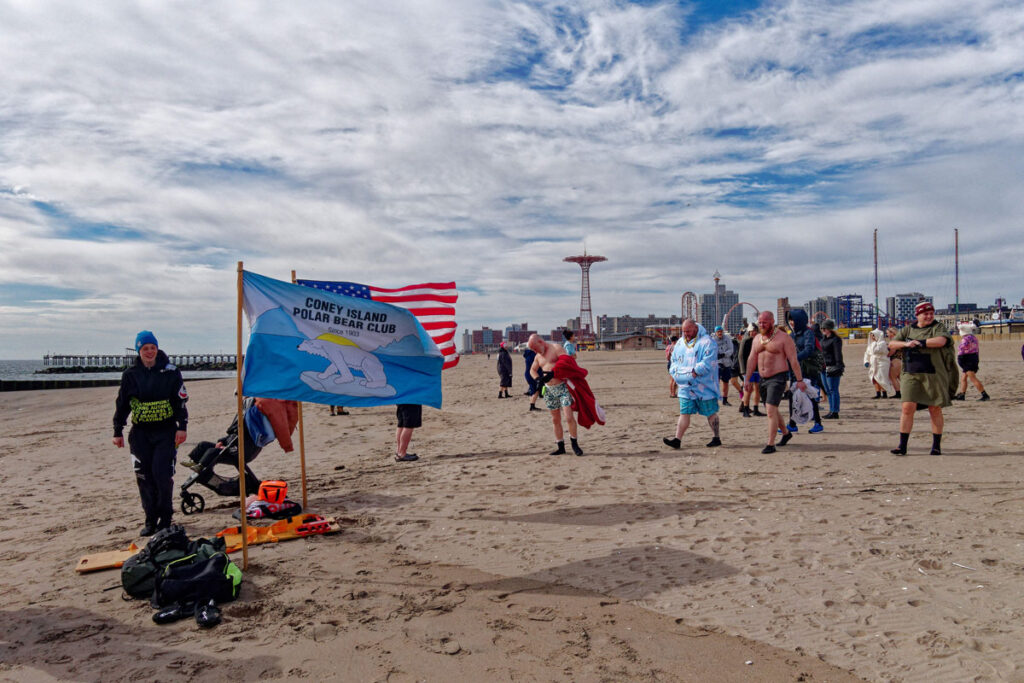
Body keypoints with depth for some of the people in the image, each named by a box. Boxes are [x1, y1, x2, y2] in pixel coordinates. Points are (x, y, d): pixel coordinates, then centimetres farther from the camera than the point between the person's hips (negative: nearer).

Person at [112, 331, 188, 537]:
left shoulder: (170, 371, 0)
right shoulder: (130, 374, 6)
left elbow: (181, 400, 0)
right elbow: (122, 404, 12)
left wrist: (182, 426, -7)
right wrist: (118, 431, 10)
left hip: (166, 431, -3)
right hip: (140, 433, 3)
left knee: (162, 474, -8)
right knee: (144, 476, 3)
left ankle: (165, 517, 8)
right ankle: (150, 519, 16)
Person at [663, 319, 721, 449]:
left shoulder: (707, 342, -9)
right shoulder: (680, 343, 12)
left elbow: (707, 363, -19)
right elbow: (674, 362, 16)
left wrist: (693, 372, -21)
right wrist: (676, 372, -3)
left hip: (704, 386, -5)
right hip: (686, 386, 5)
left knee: (711, 413, 6)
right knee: (684, 413, 2)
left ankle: (717, 438, 19)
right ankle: (677, 439, 1)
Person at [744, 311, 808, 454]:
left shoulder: (783, 338, -9)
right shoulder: (757, 339, 10)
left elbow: (793, 360, -11)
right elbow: (751, 360, 12)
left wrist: (799, 380, -14)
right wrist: (747, 380, 9)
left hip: (778, 378, -7)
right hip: (763, 379, 7)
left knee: (771, 410, -15)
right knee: (772, 410, 18)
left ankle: (770, 445, -12)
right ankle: (786, 433, 40)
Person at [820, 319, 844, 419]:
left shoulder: (836, 339, -12)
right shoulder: (823, 338, 11)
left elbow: (838, 355, -18)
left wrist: (839, 367, -22)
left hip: (832, 368, -9)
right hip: (824, 368, 9)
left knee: (833, 390, -6)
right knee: (828, 391, 13)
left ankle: (835, 412, -3)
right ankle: (831, 411, 20)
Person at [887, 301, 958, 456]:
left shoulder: (938, 328, 3)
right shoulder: (908, 330, 14)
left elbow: (941, 341, -17)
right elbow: (893, 343, 7)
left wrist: (920, 343, -12)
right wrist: (906, 344, -11)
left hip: (933, 375, -2)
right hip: (911, 375, 2)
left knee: (935, 410, 4)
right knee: (907, 408, -6)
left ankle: (936, 446, 16)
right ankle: (902, 446, -1)